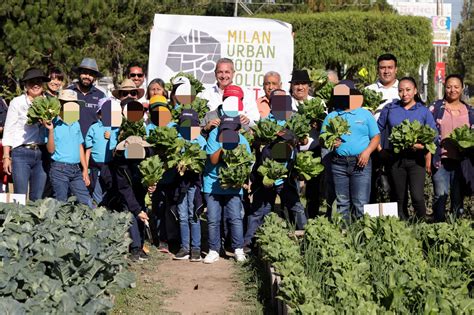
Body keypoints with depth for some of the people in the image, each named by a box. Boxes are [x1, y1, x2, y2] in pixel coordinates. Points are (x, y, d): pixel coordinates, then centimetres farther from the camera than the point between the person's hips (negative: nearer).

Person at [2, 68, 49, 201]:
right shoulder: (17, 103, 2)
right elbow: (8, 131, 2)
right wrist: (6, 157, -3)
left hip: (40, 154, 3)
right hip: (21, 153, -3)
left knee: (38, 198, 6)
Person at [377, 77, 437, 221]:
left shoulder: (423, 111, 3)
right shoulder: (390, 109, 6)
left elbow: (433, 135, 0)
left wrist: (423, 146, -15)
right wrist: (379, 149, 3)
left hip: (416, 159, -2)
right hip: (395, 159, 2)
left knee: (417, 197, -14)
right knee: (400, 199, 8)